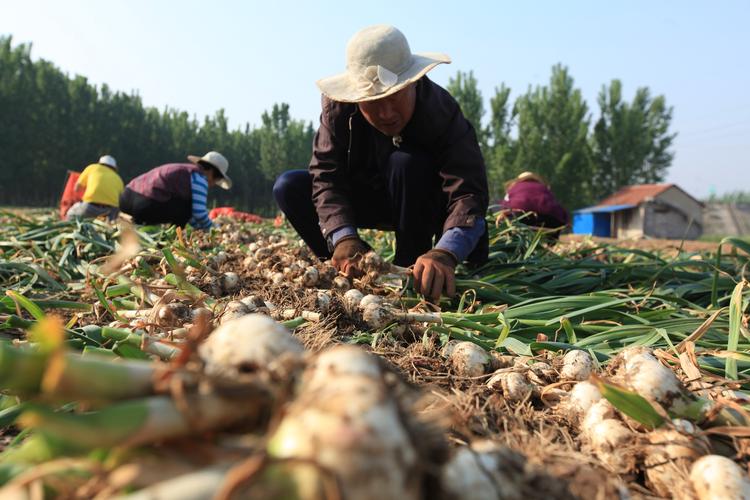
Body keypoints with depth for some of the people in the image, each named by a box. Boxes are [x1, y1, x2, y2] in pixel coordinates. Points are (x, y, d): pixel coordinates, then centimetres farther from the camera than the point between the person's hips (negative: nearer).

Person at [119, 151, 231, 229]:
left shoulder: (184, 171, 24)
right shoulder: (199, 177, -3)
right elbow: (199, 212, -10)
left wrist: (201, 227, 32)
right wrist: (212, 228, 8)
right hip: (147, 204, -10)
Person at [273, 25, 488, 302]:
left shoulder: (442, 111, -29)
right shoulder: (338, 107, -22)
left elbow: (468, 191, -40)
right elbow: (326, 175, -27)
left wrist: (444, 253, -59)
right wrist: (343, 238, -45)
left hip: (426, 207, -2)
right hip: (367, 200, 3)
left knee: (407, 163, -36)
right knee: (289, 187, -17)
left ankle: (412, 268, -19)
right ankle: (355, 268, -8)